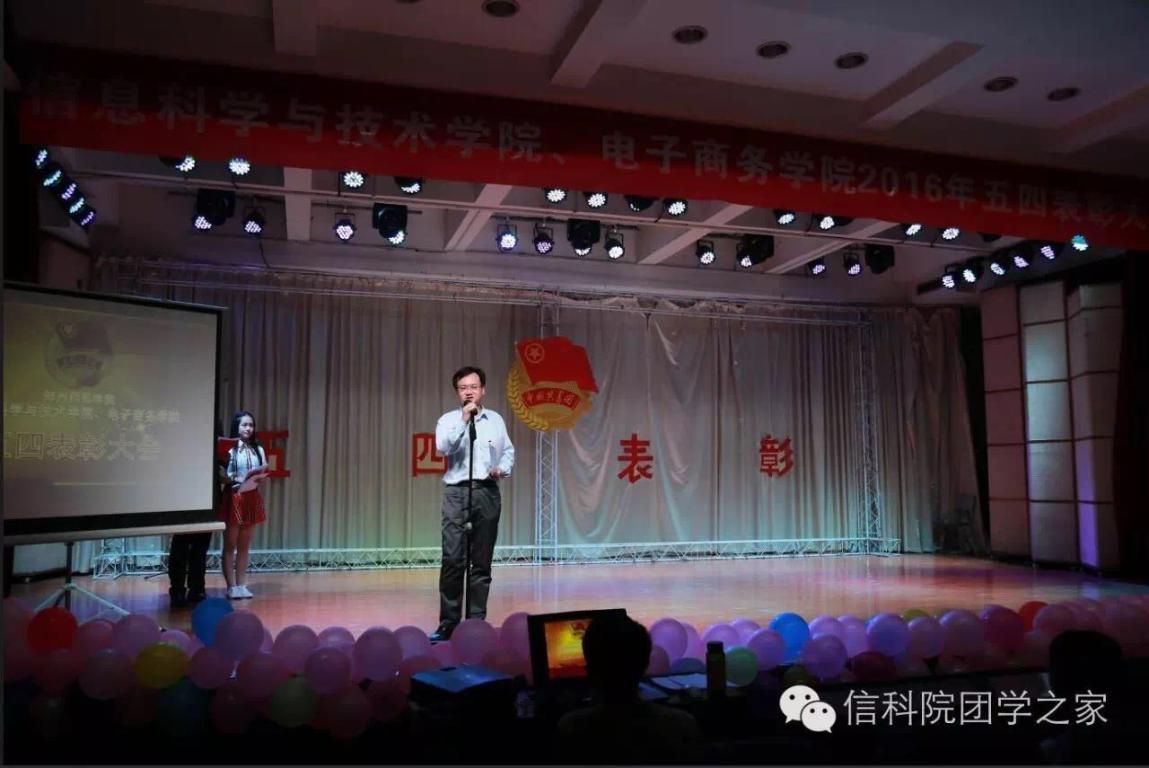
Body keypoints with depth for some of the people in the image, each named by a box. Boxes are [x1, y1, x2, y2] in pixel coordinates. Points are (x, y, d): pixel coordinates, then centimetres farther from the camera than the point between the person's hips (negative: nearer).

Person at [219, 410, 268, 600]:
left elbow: (264, 475, 10)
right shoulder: (229, 449, -7)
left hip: (252, 498, 5)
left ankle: (242, 585, 16)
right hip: (233, 498, -4)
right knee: (230, 545, 4)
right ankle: (231, 586, 9)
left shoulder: (258, 450, 7)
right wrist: (233, 479, -26)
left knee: (245, 546, 10)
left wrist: (260, 477, -11)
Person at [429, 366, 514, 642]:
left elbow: (508, 451, 19)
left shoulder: (496, 420, 12)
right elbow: (443, 447, -16)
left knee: (482, 562, 6)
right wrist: (464, 419, -18)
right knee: (452, 560, -8)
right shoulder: (448, 420, 3)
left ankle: (476, 621, 14)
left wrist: (502, 469, 0)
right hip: (457, 493, -2)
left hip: (487, 493, 3)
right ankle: (448, 623, 1)